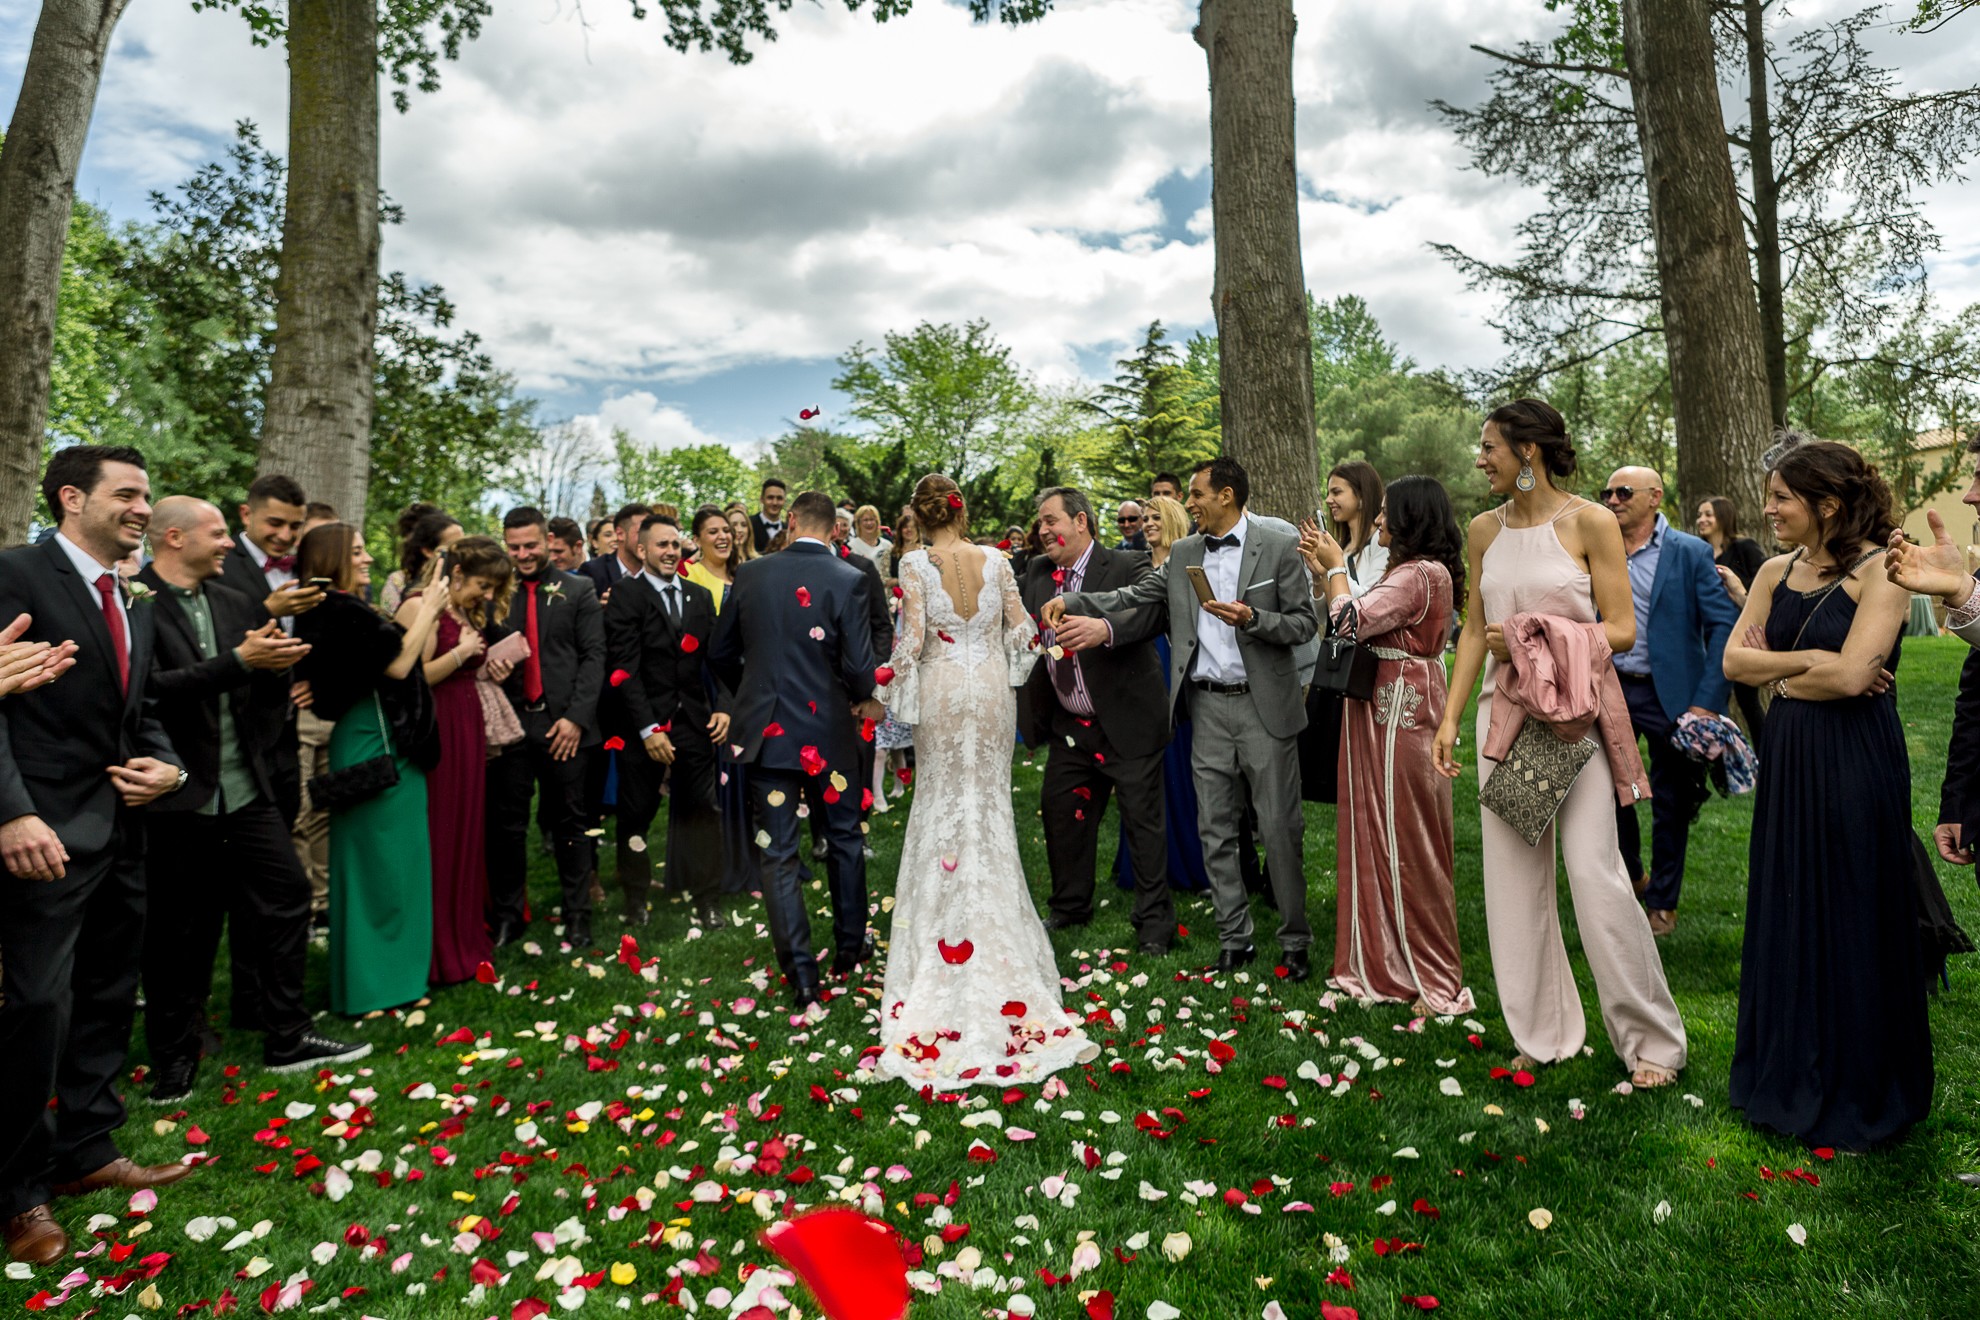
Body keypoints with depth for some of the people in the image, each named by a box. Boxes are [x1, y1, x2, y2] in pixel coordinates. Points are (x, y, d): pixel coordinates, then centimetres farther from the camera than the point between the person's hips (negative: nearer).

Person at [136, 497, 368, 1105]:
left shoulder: (234, 603, 10)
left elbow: (266, 686, 10)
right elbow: (152, 686, -22)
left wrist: (275, 662, -11)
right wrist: (239, 660, -25)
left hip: (246, 787, 6)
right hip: (179, 796, -6)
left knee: (285, 897, 7)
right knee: (179, 928, 8)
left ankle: (287, 1038, 21)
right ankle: (173, 1060, 27)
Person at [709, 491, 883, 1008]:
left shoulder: (749, 574, 0)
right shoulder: (848, 579, -10)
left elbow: (721, 652, 7)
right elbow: (858, 665, -16)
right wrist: (864, 699, 6)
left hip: (766, 730, 2)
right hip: (828, 732, -1)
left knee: (778, 855, 7)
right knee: (844, 839, 19)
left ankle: (801, 975, 8)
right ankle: (850, 945, 32)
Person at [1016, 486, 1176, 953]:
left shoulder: (1127, 567, -13)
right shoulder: (1037, 573, 7)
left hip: (1126, 722, -6)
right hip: (1068, 726, 6)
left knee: (1143, 819, 3)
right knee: (1060, 813, 15)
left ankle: (1154, 920, 18)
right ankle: (1070, 907, 34)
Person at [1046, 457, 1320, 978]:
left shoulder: (1280, 547, -3)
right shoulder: (1183, 554, 10)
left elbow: (1303, 623, -4)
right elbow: (1135, 597, 6)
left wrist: (1251, 618, -20)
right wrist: (1074, 603, -6)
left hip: (1264, 706, -4)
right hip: (1208, 708, 5)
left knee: (1280, 828, 1)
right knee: (1215, 831, 9)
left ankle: (1295, 940, 17)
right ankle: (1235, 939, 21)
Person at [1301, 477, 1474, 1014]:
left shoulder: (1419, 575, -18)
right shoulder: (1414, 572, 15)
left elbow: (1351, 623, -23)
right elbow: (1362, 615, 14)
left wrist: (1336, 566, -9)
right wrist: (1325, 570, 10)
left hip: (1400, 715, -10)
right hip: (1383, 711, 10)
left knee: (1405, 842, -1)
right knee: (1385, 835, 15)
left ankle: (1434, 980, 13)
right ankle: (1387, 959, 28)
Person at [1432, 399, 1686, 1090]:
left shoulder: (1590, 522, -5)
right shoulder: (1484, 530, 8)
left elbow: (1621, 629, -6)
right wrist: (1450, 718, 8)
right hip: (1505, 711, 5)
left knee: (1595, 872, -6)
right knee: (1513, 874, 7)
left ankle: (1652, 1039, 13)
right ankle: (1544, 1031, 23)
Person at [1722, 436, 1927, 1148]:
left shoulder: (1878, 571, -12)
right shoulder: (1776, 572, 7)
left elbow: (1850, 674, -21)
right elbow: (1734, 661, 0)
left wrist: (1778, 674, -7)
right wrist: (1813, 661, -12)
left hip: (1856, 765, -6)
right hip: (1787, 761, 6)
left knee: (1851, 922, 5)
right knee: (1787, 916, 14)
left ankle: (1857, 1092, 24)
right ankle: (1789, 1075, 31)